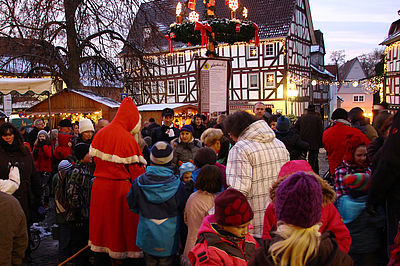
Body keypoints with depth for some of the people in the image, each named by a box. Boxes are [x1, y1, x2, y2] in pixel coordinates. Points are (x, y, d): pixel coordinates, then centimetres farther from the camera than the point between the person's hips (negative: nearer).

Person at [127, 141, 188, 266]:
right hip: (168, 236, -1)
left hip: (147, 235, 1)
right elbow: (182, 210, -4)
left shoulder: (138, 182, -16)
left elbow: (132, 207, 0)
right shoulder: (177, 184, -18)